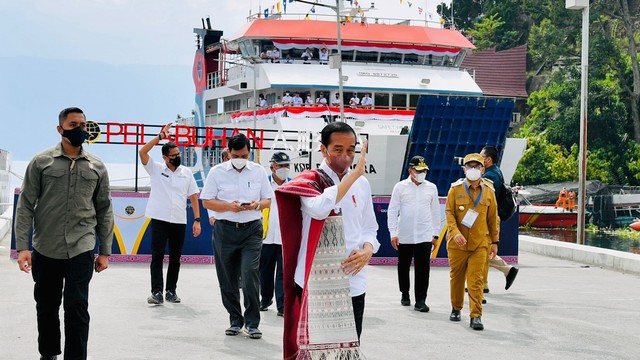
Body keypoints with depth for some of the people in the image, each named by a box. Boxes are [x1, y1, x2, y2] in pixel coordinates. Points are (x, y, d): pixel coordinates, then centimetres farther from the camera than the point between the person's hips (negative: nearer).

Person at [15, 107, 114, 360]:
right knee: (46, 307, 11)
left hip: (81, 250, 0)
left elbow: (104, 211, 10)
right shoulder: (41, 162, 1)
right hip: (45, 250, 0)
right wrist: (22, 246, -8)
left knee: (76, 307, -6)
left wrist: (105, 251, 7)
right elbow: (25, 206, -1)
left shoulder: (96, 167, 6)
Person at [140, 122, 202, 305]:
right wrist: (161, 136, -16)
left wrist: (197, 220, 1)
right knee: (157, 256, -8)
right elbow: (142, 152, -13)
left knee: (175, 258, 8)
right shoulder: (156, 169, 2)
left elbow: (193, 196, 9)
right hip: (159, 220, -3)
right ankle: (157, 292, -9)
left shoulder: (186, 172, 8)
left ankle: (171, 291, 16)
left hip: (179, 221, 3)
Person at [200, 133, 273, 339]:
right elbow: (207, 201, 1)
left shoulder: (259, 171, 7)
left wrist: (257, 205, -12)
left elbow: (268, 199, 11)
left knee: (250, 274, -13)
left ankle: (252, 323, -5)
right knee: (227, 278, 5)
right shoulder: (217, 172, 2)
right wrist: (229, 206, -14)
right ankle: (235, 320, 20)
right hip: (225, 230, 1)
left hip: (252, 230, -1)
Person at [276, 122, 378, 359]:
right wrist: (356, 172, -21)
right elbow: (320, 208, -27)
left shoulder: (362, 184, 10)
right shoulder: (309, 181, -4)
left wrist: (367, 250, -5)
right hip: (317, 282, -4)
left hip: (353, 281, 5)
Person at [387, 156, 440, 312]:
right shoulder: (400, 187, 1)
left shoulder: (431, 188, 6)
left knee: (423, 268, -6)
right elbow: (392, 211, 0)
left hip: (425, 236, 0)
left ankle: (420, 300, -3)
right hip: (404, 236, 0)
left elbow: (435, 212, 11)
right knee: (403, 267, 11)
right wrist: (393, 233, -5)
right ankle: (405, 294, 30)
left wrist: (436, 234, 9)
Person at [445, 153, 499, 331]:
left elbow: (493, 218, 10)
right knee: (456, 277, 12)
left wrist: (494, 241, 10)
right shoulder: (455, 189, -1)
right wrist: (455, 232, -20)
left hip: (480, 243, 0)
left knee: (476, 280, -7)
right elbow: (449, 212, -5)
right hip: (457, 243, 0)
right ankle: (456, 308, 32)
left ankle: (476, 316, -5)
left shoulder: (488, 191, 4)